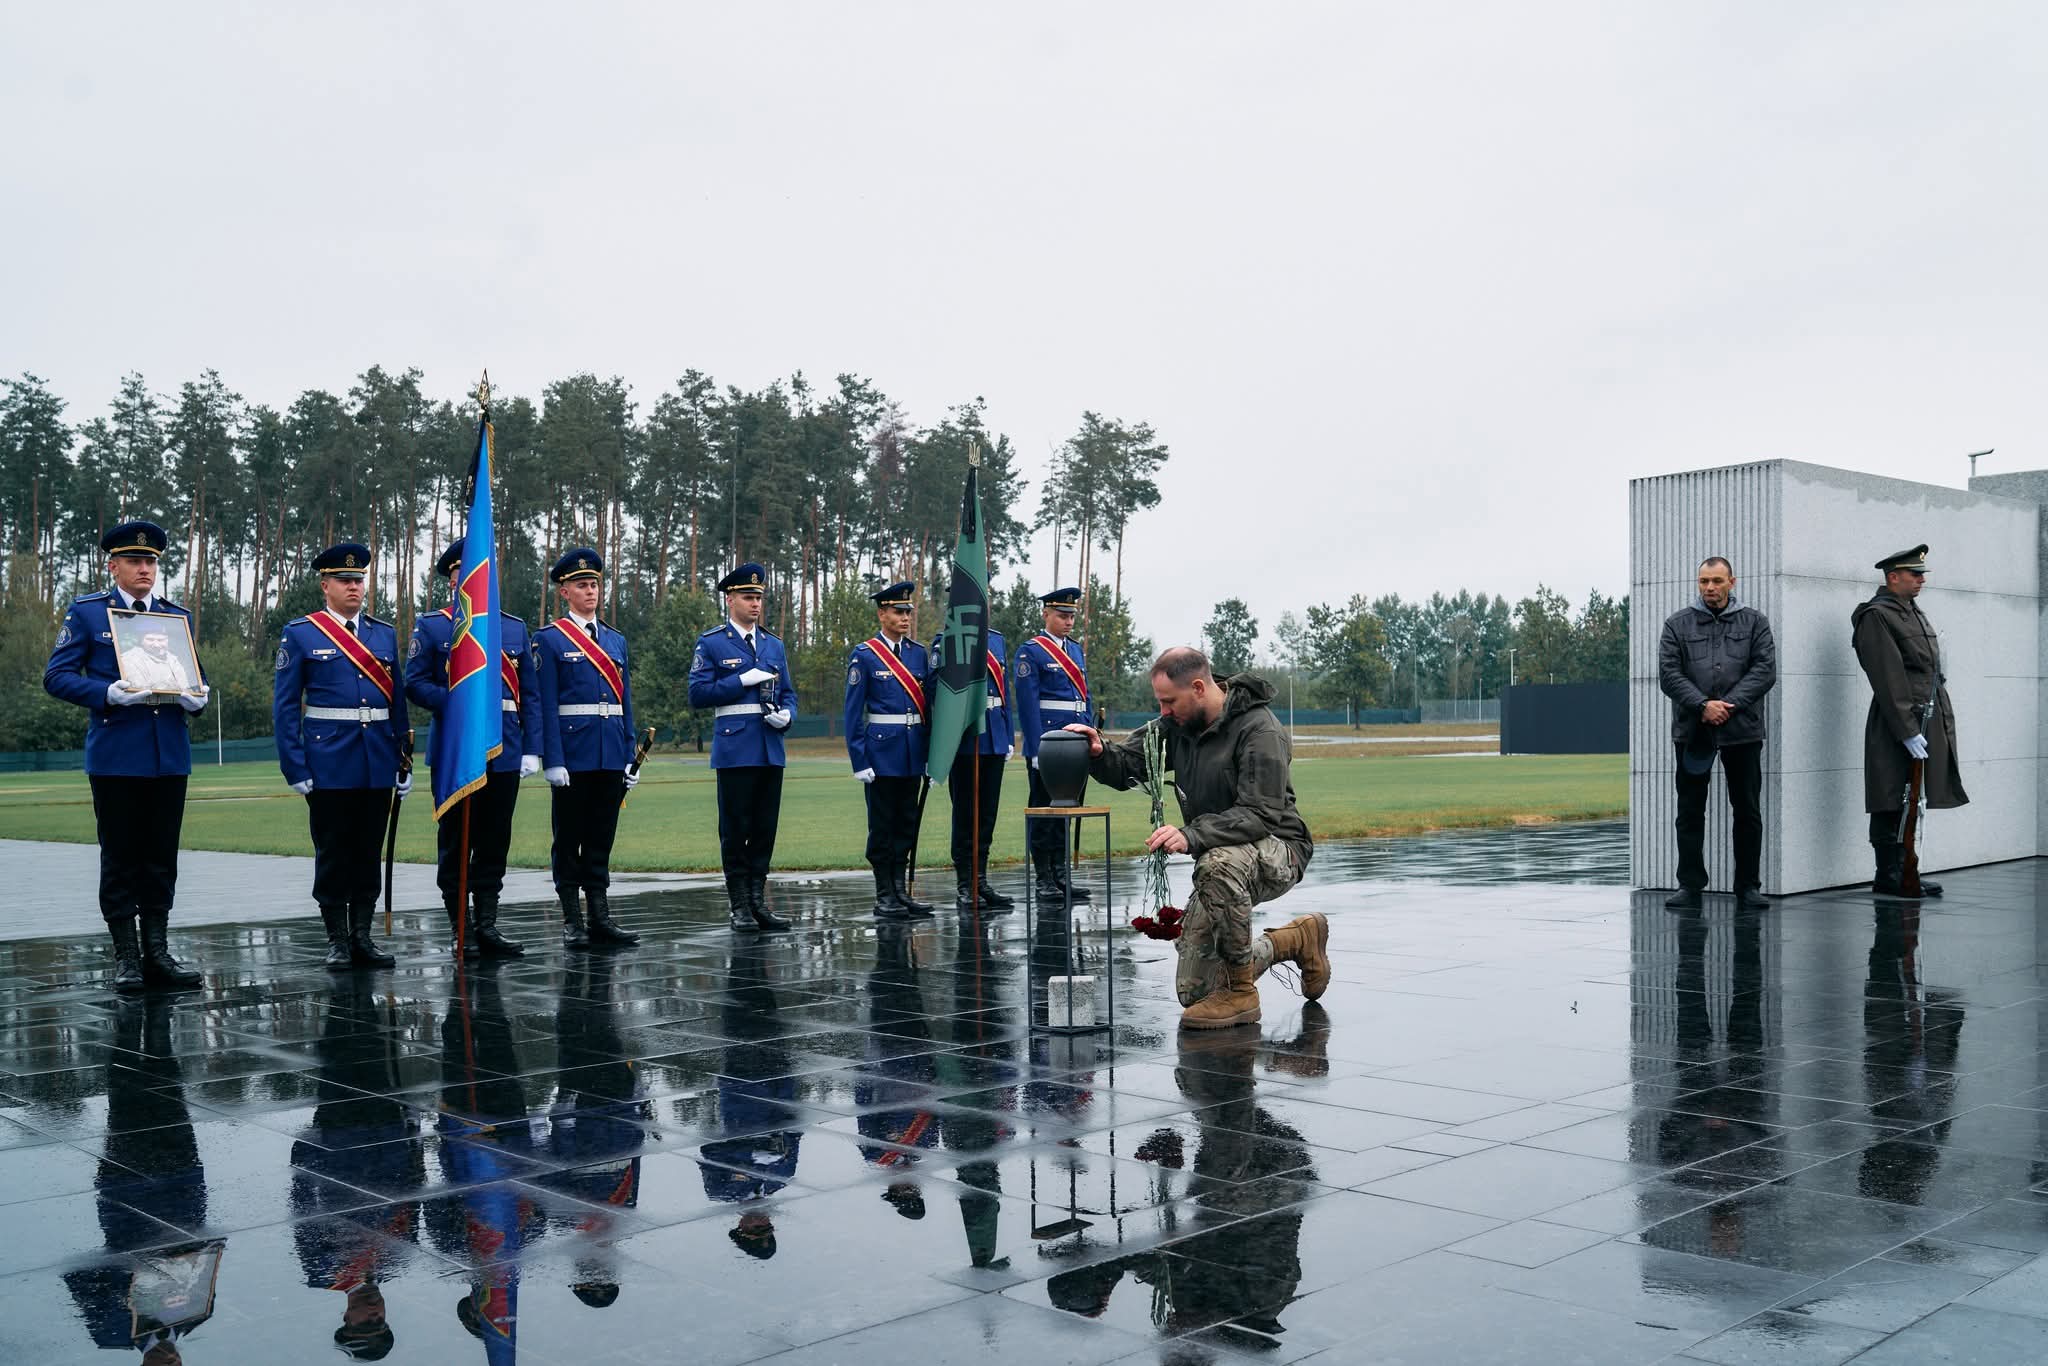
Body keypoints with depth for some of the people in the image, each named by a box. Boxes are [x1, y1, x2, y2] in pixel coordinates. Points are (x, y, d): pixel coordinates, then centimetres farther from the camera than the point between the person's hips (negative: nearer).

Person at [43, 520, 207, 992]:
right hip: (114, 754, -3)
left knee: (162, 859, 7)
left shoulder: (177, 616, 13)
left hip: (170, 754, 4)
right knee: (120, 859, 2)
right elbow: (56, 677, -3)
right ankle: (126, 958, 10)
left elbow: (196, 675, 17)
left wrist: (197, 696, -6)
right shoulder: (86, 613, 2)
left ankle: (157, 953, 14)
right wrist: (108, 693, -19)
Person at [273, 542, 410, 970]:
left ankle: (362, 936, 16)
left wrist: (404, 763, 6)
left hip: (378, 767, 4)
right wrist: (295, 769, -9)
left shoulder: (385, 634, 11)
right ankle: (337, 940, 11)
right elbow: (284, 706, -2)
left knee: (370, 851, 8)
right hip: (329, 765, -3)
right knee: (332, 852, 3)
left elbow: (398, 703, 12)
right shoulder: (300, 634, 0)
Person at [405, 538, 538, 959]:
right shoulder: (431, 626, 3)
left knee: (495, 844, 7)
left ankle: (487, 926, 15)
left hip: (505, 753, 3)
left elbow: (530, 694, 10)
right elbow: (415, 683, -4)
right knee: (455, 843, 3)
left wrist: (532, 749, 2)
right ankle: (461, 931, 11)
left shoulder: (514, 627, 13)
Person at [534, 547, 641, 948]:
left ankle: (601, 918, 13)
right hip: (573, 752, -5)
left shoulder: (616, 640, 15)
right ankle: (572, 922, 7)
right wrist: (553, 761, -15)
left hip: (611, 753, 5)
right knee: (569, 837, 2)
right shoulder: (549, 639, -1)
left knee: (602, 838, 8)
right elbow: (547, 705, -8)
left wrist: (631, 758, 9)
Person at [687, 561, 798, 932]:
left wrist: (786, 715, -3)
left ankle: (758, 901, 13)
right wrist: (742, 681, -12)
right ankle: (739, 906, 6)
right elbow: (698, 693, -6)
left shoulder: (774, 645, 17)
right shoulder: (711, 643, 1)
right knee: (735, 830, -1)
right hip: (734, 750, -5)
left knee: (765, 829, 6)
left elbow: (788, 693, 18)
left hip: (770, 751, 5)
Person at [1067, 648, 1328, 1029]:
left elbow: (1261, 815, -29)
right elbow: (1125, 768, 0)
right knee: (1194, 991, 3)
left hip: (1278, 850, -8)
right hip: (1223, 863, 8)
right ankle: (1296, 940, 25)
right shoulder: (1177, 724, 1)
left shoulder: (1259, 730, -21)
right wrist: (1098, 752, -24)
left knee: (1218, 863, -43)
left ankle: (1241, 994, -25)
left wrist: (1192, 835, -43)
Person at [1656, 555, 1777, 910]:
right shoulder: (1678, 624, 8)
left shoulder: (1754, 622, 9)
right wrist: (1702, 705, -14)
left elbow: (1765, 669, -1)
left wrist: (1730, 704, -13)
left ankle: (1748, 887, 13)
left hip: (1742, 731, 0)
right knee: (1690, 811, 3)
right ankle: (1689, 886, 9)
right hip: (1692, 731, 0)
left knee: (1748, 811, 5)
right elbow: (1669, 673, -1)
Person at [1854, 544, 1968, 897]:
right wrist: (1908, 732, -19)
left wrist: (1944, 721, 16)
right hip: (1897, 727, -9)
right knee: (1891, 806, -3)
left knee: (1909, 803, 11)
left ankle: (1902, 874, 17)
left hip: (1928, 722, 9)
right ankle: (1889, 877, 2)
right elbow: (1888, 682, -17)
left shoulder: (1915, 613, 18)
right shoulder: (1876, 617, -11)